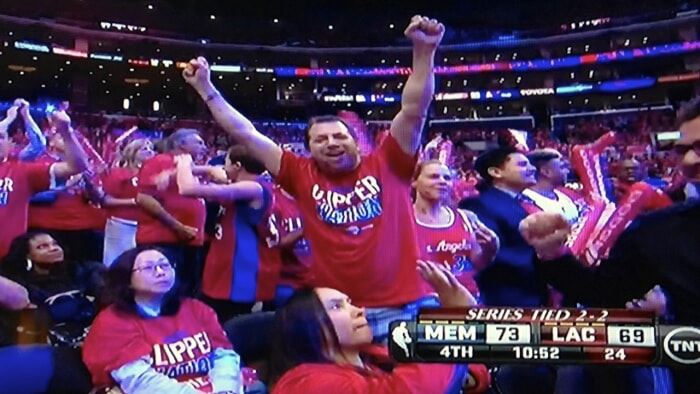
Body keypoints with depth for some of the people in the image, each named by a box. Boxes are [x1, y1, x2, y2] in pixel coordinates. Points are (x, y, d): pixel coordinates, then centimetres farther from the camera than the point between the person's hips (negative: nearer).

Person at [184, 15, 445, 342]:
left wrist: (424, 51, -15)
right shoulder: (303, 176, 5)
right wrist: (205, 88, 9)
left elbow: (414, 111, -5)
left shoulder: (386, 165, 2)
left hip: (402, 309, -1)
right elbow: (245, 134, 8)